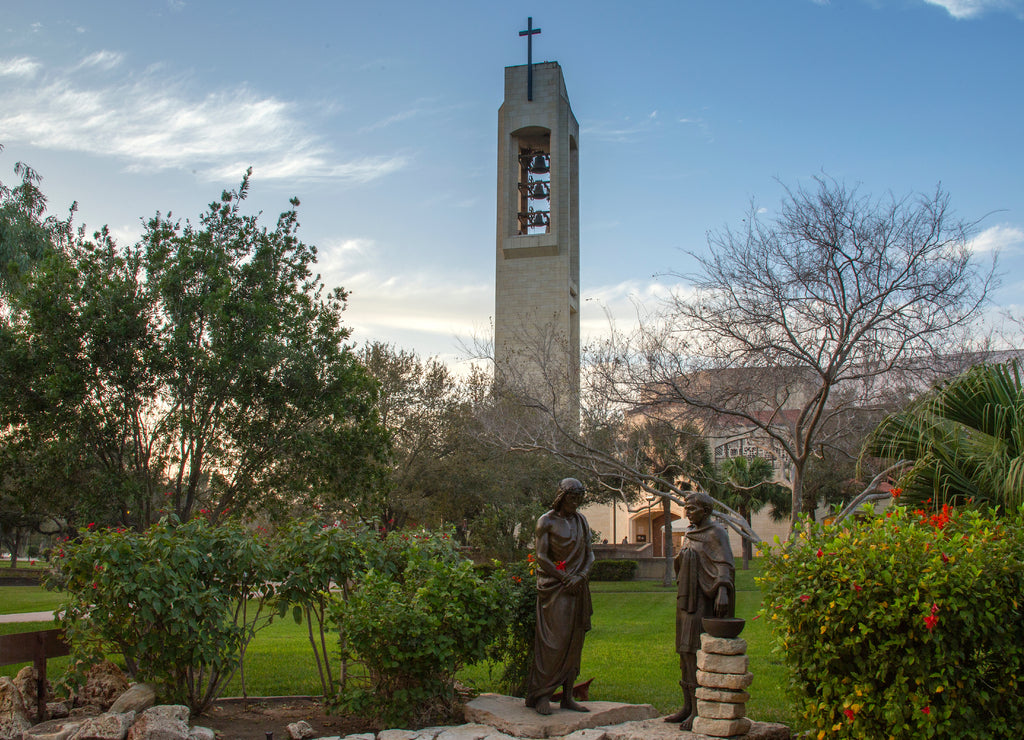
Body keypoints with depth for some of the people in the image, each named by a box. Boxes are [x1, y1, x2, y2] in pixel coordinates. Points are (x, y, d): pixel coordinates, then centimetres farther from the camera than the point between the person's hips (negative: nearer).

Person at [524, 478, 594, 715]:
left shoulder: (581, 521, 12)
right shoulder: (546, 521, -4)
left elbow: (589, 554, 9)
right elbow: (541, 557, -9)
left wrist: (581, 576, -9)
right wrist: (565, 579, -14)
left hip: (578, 588, 5)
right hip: (554, 588, -5)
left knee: (574, 642, 5)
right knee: (554, 641, -9)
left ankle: (567, 696, 11)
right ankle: (541, 695, -1)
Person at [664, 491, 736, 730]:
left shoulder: (715, 533, -9)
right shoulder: (690, 534, 17)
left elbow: (725, 565, -21)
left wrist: (722, 592, -36)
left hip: (704, 601, -9)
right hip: (687, 600, 9)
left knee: (697, 652, -12)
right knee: (686, 651, 9)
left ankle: (699, 712, -9)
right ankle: (688, 706, 15)